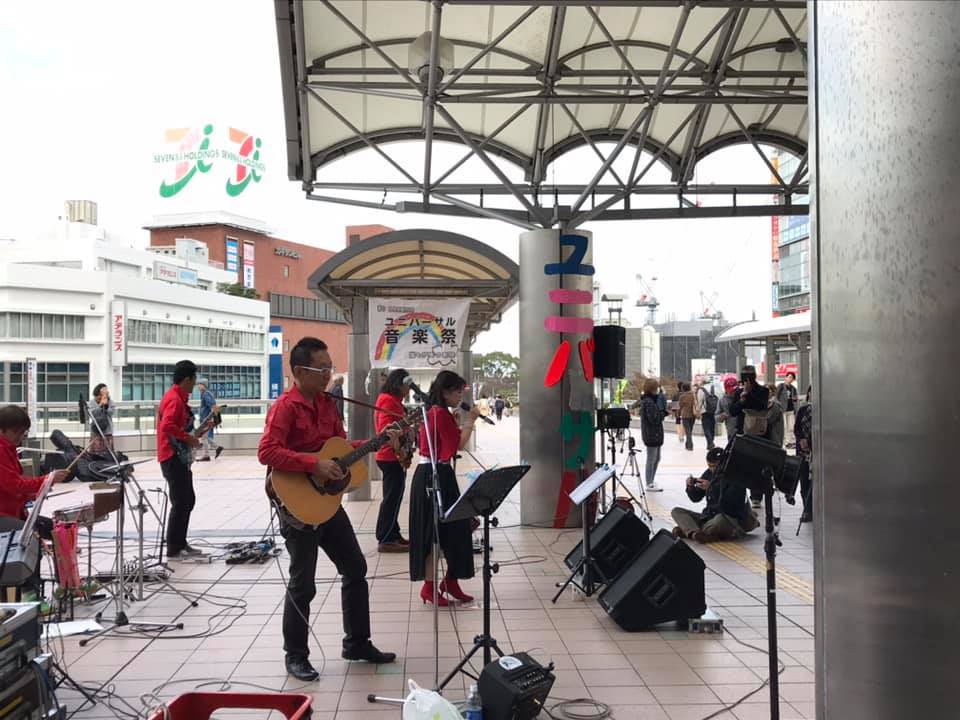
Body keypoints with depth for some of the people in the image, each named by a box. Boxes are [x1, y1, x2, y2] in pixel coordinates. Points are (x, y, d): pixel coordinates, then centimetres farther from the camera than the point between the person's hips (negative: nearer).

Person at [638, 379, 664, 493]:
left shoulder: (651, 400, 13)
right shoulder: (648, 402, -19)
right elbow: (653, 419, -23)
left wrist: (663, 412, 3)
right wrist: (663, 412, -13)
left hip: (655, 434, 10)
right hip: (652, 435, -10)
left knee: (656, 459, 19)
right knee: (651, 460, -1)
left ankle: (651, 481, 29)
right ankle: (650, 484, 8)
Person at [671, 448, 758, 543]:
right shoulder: (709, 473, 6)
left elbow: (730, 503, -24)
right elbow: (695, 498, 12)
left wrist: (710, 487, -28)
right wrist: (690, 487, -9)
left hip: (732, 519, -7)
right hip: (710, 516, 7)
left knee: (720, 519, -41)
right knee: (676, 511, -5)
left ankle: (688, 530, -23)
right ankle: (696, 533, -34)